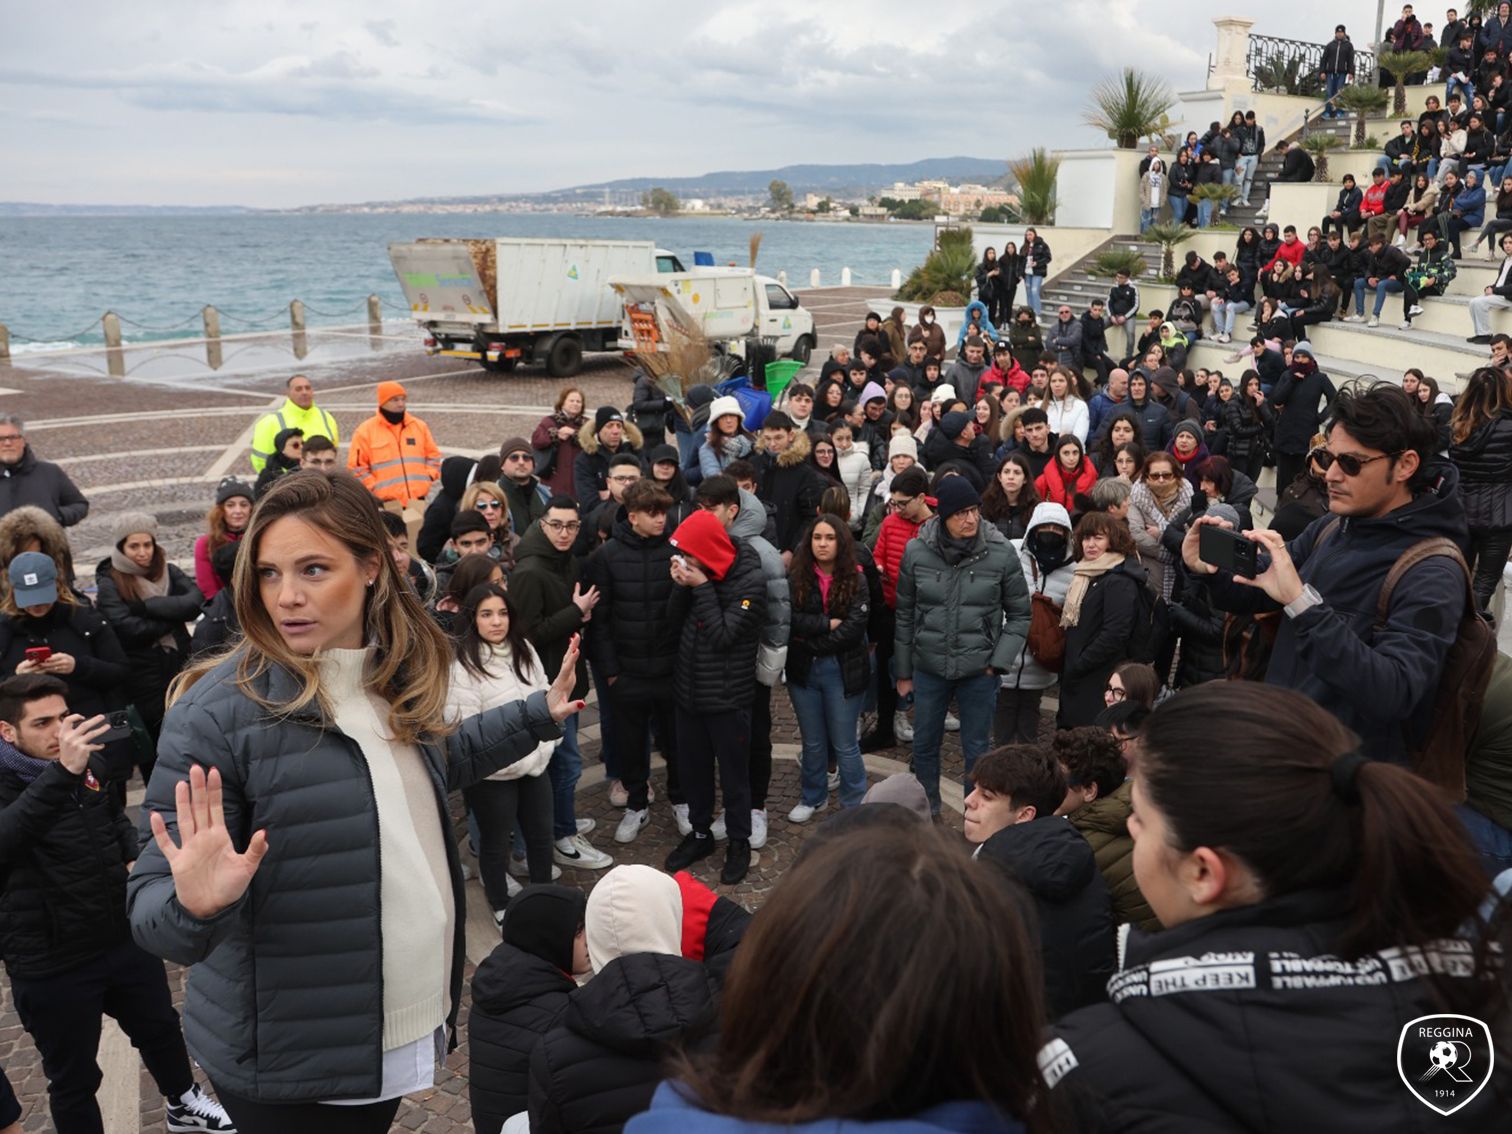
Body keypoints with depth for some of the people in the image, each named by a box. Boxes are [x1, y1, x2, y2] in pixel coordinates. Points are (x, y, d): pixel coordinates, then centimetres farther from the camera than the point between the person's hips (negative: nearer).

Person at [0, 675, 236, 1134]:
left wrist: (134, 858, 1)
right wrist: (63, 772, -53)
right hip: (51, 964, -6)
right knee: (73, 1079, 12)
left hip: (125, 937, 6)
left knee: (160, 1027, 25)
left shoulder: (87, 767, 2)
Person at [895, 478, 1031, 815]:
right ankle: (926, 813, 38)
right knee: (924, 747, 16)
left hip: (978, 671, -2)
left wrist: (999, 662, -8)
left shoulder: (1002, 553, -11)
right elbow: (905, 614, 3)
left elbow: (1019, 615, 0)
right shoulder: (916, 551, -8)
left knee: (976, 751, 11)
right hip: (928, 669, 2)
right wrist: (904, 672, 7)